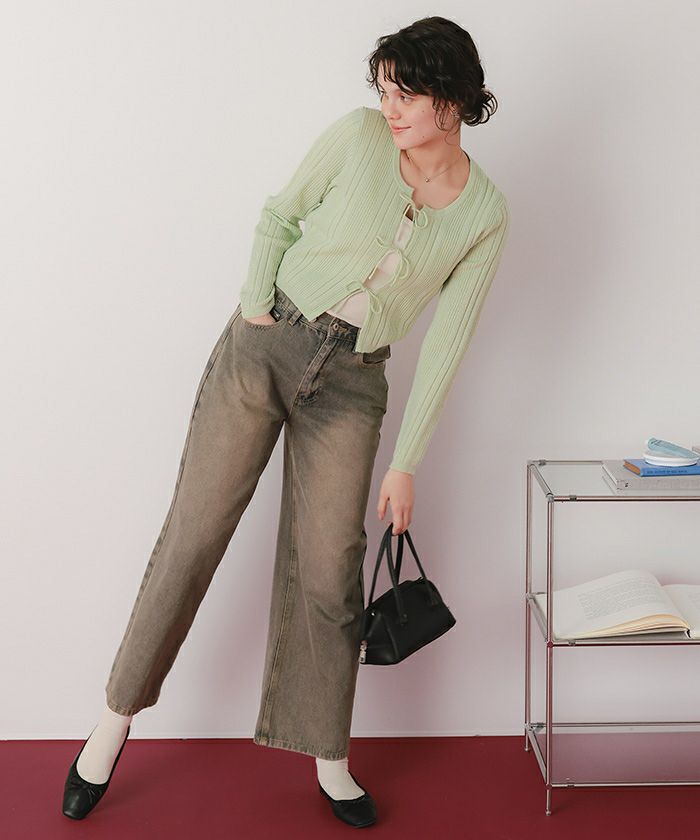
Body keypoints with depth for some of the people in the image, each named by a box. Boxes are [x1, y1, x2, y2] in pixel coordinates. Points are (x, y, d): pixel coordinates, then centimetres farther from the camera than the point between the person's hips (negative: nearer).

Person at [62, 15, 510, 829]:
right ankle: (116, 718, 19)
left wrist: (405, 464, -2)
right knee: (193, 533, 2)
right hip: (263, 344, 0)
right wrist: (254, 305, -7)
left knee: (328, 571, 3)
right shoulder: (358, 134, -5)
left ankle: (329, 760, 21)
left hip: (350, 386, 1)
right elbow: (279, 215, 8)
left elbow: (445, 342, -1)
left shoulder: (485, 214, -2)